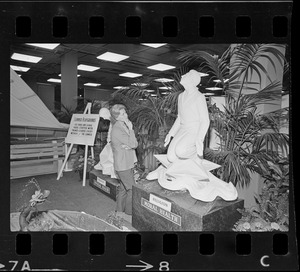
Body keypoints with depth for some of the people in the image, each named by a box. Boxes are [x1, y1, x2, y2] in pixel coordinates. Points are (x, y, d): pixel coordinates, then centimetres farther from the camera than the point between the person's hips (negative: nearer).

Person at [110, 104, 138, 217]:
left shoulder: (124, 126, 9)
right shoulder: (117, 129, -19)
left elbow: (135, 144, 3)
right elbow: (131, 143, -22)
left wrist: (129, 146, -17)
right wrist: (131, 129, -17)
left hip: (127, 163, 9)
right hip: (123, 165, -9)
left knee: (123, 188, 18)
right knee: (132, 189, 0)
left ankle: (119, 210, 32)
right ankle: (130, 212, 15)